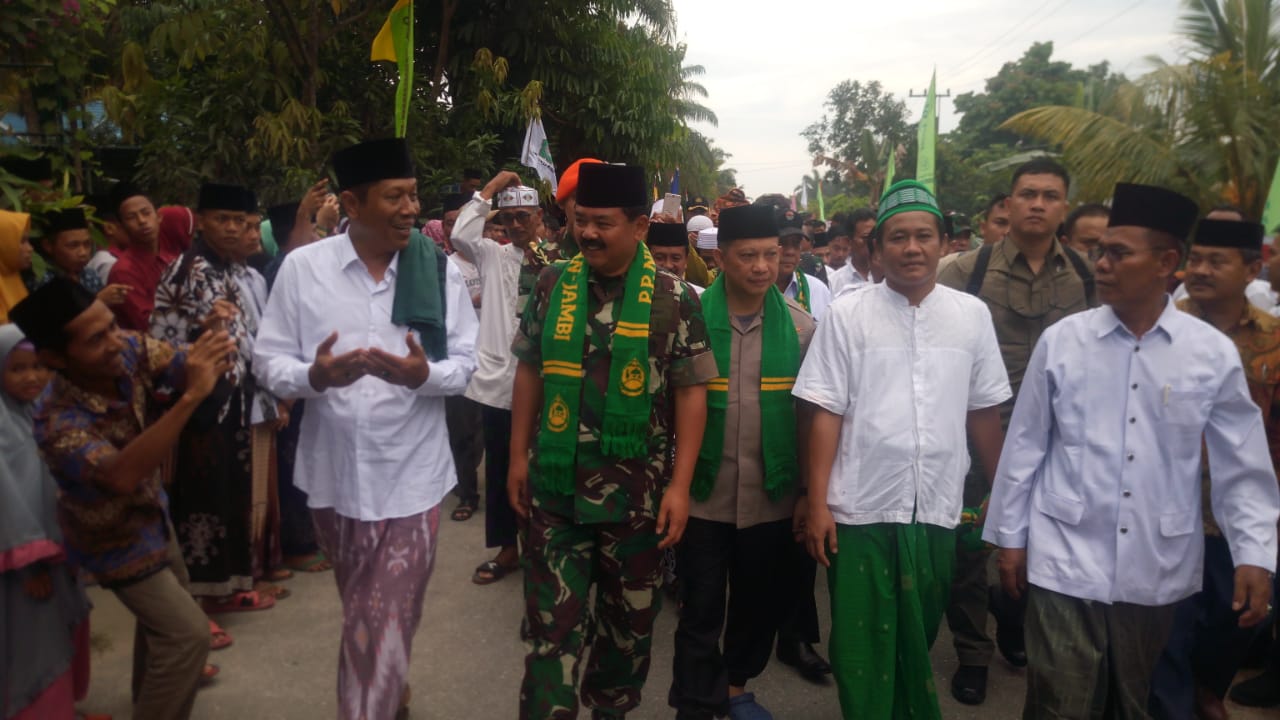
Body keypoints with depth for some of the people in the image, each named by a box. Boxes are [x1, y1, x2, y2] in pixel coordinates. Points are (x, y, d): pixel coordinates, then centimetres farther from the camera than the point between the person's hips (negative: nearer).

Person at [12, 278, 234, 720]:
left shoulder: (129, 350, -22)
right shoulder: (57, 421, -38)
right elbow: (122, 476, -52)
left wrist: (213, 356, -53)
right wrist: (190, 396, -60)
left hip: (150, 508, 7)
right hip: (114, 535, -7)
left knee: (167, 605, 27)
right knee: (187, 631, -5)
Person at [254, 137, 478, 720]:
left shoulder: (439, 269, -5)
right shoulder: (303, 266, -5)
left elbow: (466, 362, -3)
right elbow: (268, 361, -2)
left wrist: (424, 374, -24)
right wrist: (314, 376, -23)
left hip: (410, 472, -2)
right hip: (334, 468, 2)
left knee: (389, 621, 2)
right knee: (359, 610, 25)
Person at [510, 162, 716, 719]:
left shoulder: (673, 298, -6)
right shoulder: (551, 285, 2)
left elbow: (691, 393, -5)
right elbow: (528, 372, 9)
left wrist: (679, 485, -9)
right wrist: (518, 455, 7)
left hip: (637, 492, -1)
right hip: (555, 486, 1)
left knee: (630, 618, 16)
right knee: (552, 621, 7)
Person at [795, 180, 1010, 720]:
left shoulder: (972, 315, 3)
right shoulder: (848, 315, -4)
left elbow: (984, 411, 10)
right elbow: (826, 412, -4)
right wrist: (817, 504, -7)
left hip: (938, 508, 3)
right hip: (861, 508, -2)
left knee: (920, 639, 18)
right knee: (861, 646, 6)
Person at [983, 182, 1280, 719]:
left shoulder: (1213, 353, -3)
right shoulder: (1060, 341, -4)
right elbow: (1025, 446, 1)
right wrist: (1010, 536, 3)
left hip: (1160, 570, 1)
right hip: (1065, 562, -1)